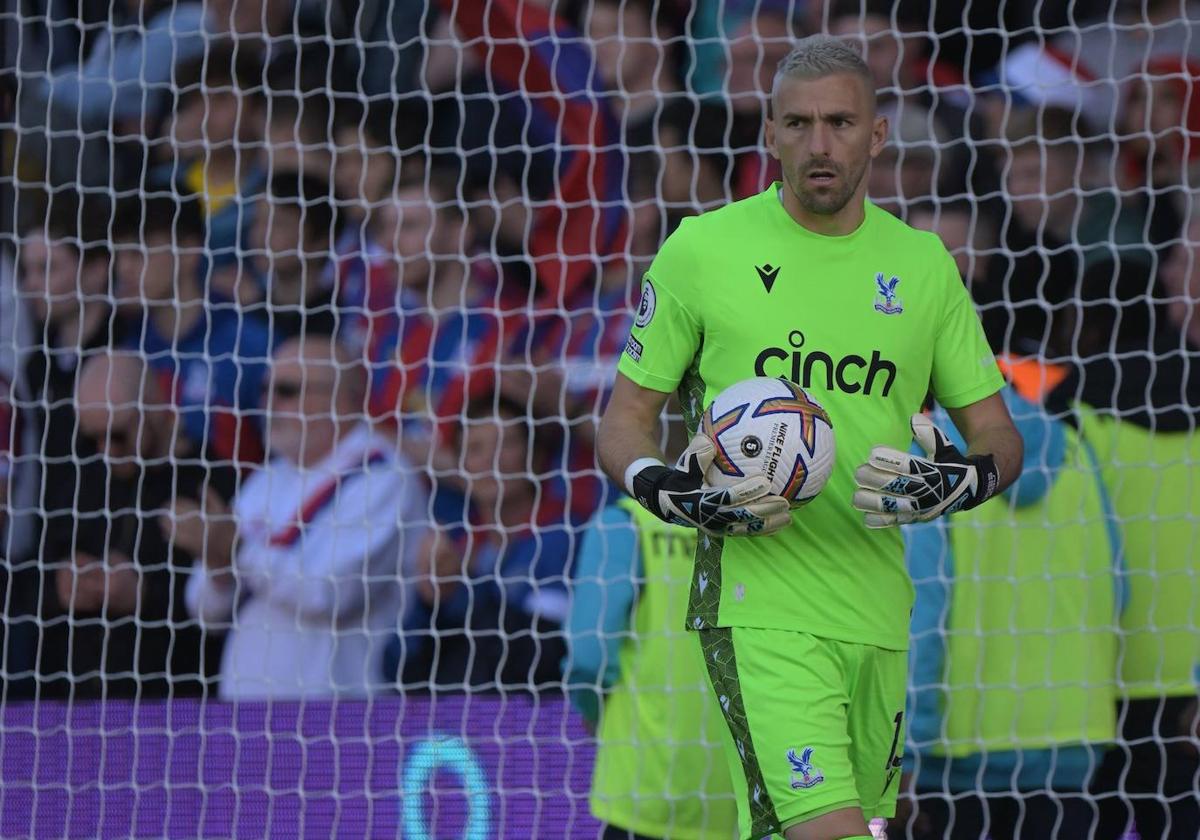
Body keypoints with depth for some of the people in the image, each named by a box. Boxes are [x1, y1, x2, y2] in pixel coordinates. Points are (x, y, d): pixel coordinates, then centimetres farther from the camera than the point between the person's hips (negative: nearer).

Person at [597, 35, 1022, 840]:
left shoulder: (923, 265, 10)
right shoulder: (702, 249, 1)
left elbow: (998, 435, 14)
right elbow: (624, 424, 7)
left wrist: (951, 484, -8)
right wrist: (676, 493, -14)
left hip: (877, 613, 4)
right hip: (759, 602, -4)